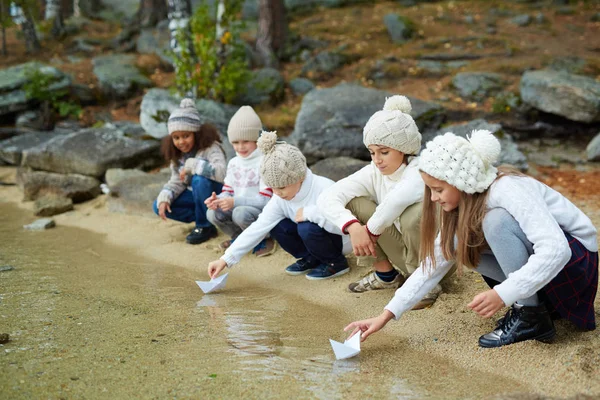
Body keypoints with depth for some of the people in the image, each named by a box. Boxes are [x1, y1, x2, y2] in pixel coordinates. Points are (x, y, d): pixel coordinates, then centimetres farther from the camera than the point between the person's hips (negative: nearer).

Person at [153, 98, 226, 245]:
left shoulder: (210, 148, -24)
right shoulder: (177, 155, -1)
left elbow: (221, 172, -42)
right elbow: (176, 182, 0)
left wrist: (192, 165, -37)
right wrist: (164, 198, -19)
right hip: (195, 195, 7)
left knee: (199, 179, -37)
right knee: (159, 206, -8)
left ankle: (204, 226, -17)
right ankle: (207, 217, -4)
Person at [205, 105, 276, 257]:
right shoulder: (233, 163, 9)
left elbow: (265, 200, -20)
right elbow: (228, 192, 9)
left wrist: (235, 202, -29)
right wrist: (218, 199, -17)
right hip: (238, 207, 6)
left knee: (241, 213, -35)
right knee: (213, 213, -16)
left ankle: (263, 240, -6)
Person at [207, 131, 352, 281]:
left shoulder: (324, 189, -31)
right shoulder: (280, 198, -12)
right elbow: (258, 228, -14)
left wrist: (310, 212, -37)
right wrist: (226, 259, -20)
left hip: (341, 239, -6)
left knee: (307, 227, -32)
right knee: (277, 226, -12)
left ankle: (337, 263, -6)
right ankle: (311, 259, 8)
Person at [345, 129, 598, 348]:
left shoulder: (509, 191, -28)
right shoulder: (462, 203, -3)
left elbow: (555, 249, -37)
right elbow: (434, 263, -2)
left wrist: (502, 294, -41)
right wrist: (386, 315, -8)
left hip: (575, 256, -8)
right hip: (536, 258, 8)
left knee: (496, 220, -30)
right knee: (456, 244, -9)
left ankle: (532, 317, -18)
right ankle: (537, 299, 0)